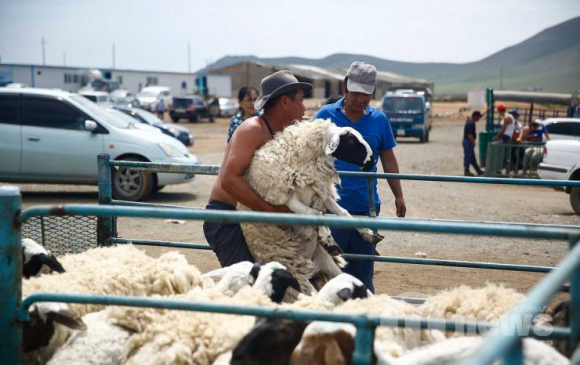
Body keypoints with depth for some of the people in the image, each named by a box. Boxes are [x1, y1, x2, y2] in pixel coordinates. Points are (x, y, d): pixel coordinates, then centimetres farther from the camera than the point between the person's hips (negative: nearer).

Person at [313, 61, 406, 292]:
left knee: (363, 272, 11)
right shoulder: (326, 115, -2)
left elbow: (388, 160, 13)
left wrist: (398, 196, 12)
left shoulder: (379, 119, 6)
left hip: (367, 206, 2)